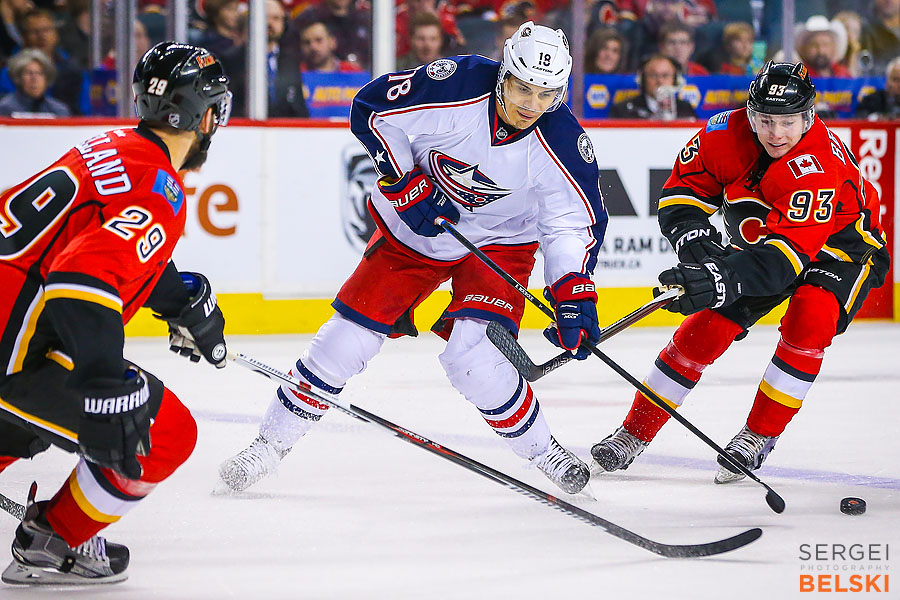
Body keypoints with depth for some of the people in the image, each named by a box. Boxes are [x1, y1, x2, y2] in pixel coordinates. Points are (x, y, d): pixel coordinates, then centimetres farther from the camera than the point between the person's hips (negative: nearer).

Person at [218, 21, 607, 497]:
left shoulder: (562, 144, -24)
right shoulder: (454, 87, -26)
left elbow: (576, 223, -15)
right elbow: (372, 109, -13)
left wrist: (573, 292, -29)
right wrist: (406, 184, -18)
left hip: (497, 243, -1)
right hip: (413, 224, 1)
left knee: (471, 356, -23)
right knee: (347, 338, -2)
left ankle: (544, 454, -2)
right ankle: (273, 441, 16)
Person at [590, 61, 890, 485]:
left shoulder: (818, 165, -38)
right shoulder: (726, 135, -22)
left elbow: (790, 252, -45)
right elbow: (681, 192, -11)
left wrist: (727, 277, -59)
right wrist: (694, 236, -32)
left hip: (842, 245, -5)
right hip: (759, 240, 5)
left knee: (809, 319, -30)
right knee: (706, 326, -6)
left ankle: (760, 435, -15)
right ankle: (634, 433, 5)